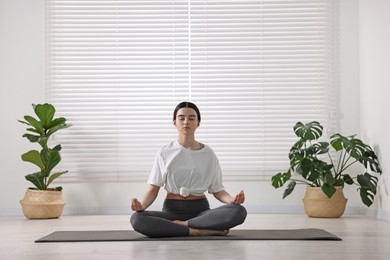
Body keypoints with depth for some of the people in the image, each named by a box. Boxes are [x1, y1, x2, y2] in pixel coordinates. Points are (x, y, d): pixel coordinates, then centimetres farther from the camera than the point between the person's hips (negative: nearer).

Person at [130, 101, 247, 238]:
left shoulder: (208, 154, 7)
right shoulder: (165, 153, 5)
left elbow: (217, 189, 7)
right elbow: (153, 188, 2)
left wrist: (232, 199, -16)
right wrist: (141, 205, -20)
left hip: (201, 210, 1)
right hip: (171, 210, 0)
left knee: (239, 211, -29)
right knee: (136, 219, -32)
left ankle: (182, 225, -23)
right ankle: (201, 231, -29)